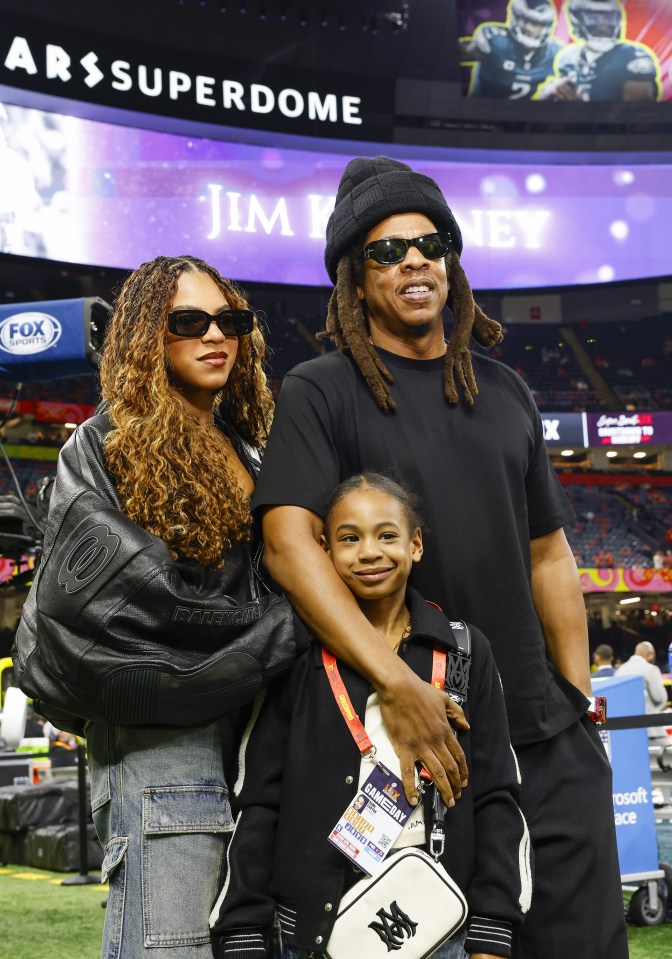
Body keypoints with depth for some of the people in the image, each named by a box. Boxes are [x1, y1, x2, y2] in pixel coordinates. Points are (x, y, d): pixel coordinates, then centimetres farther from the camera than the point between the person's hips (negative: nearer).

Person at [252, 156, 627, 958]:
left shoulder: (503, 392, 14)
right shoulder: (320, 392, -2)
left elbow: (547, 553, 17)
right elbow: (289, 539, -16)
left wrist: (578, 698, 9)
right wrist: (395, 684, -25)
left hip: (545, 737, 4)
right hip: (407, 735, -4)